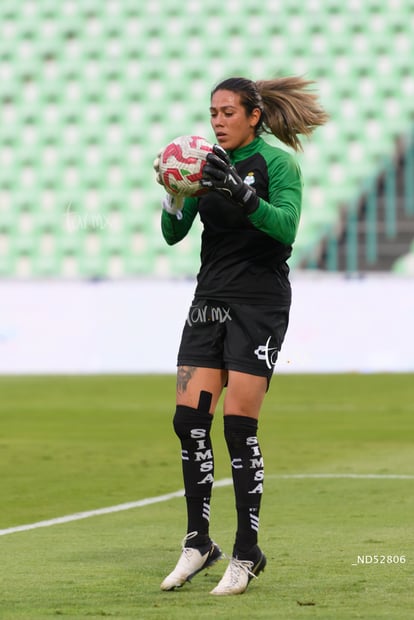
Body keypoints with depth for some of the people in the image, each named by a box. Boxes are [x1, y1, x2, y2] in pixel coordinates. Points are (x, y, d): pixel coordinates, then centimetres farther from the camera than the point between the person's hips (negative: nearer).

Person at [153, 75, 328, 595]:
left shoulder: (277, 162, -7)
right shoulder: (209, 162, 10)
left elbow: (286, 226, -22)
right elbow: (173, 234, 7)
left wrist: (240, 193, -34)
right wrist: (173, 194, -13)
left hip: (259, 304, -6)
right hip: (210, 300, 6)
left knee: (238, 426, -9)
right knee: (189, 420, -1)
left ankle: (247, 553, 1)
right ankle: (198, 542, 12)